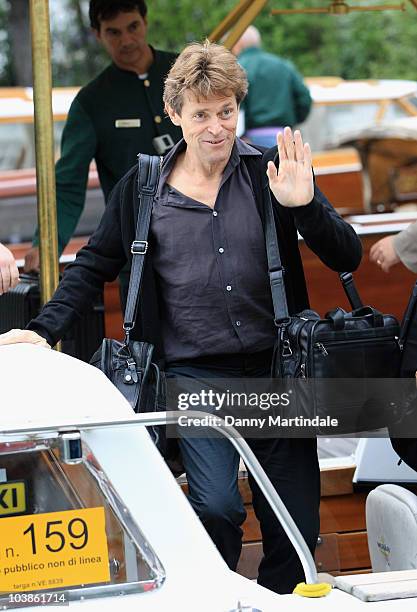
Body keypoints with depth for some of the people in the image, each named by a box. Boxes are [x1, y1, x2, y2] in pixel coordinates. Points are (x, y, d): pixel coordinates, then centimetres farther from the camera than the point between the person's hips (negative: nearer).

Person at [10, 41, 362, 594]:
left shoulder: (271, 174, 3)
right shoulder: (142, 190, 4)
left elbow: (347, 258, 1)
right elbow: (94, 267, 13)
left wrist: (305, 206, -16)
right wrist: (44, 330, 2)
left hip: (276, 368, 2)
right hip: (194, 375, -1)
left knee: (297, 526, 4)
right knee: (217, 507, -22)